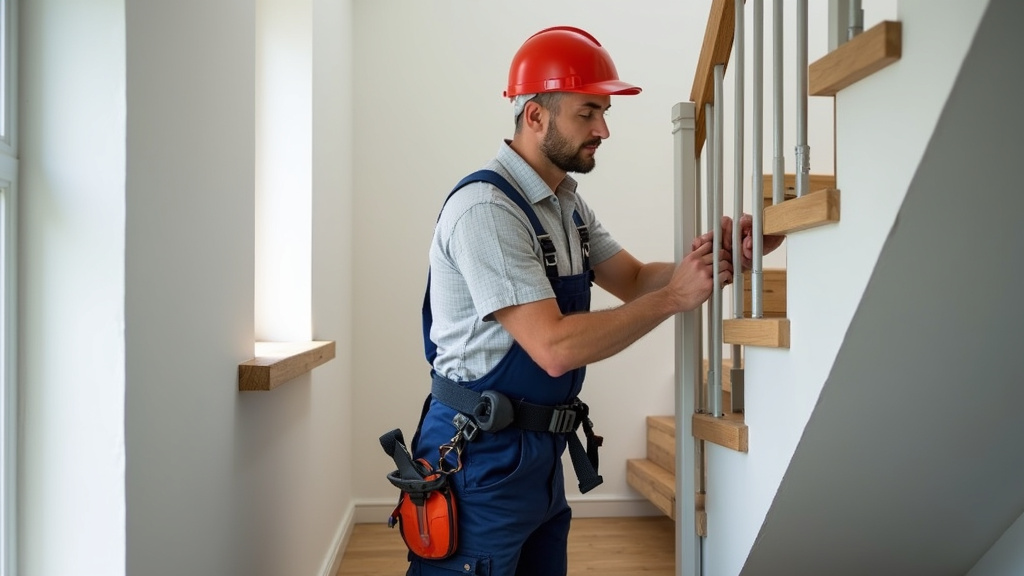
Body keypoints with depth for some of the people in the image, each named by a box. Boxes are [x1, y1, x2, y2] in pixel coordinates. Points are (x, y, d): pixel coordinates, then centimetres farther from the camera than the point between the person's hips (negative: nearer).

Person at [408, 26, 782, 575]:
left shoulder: (567, 205, 10)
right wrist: (674, 297, -19)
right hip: (481, 457, -9)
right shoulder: (485, 207, -20)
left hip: (542, 452, 9)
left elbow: (634, 279, 10)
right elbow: (555, 347, -25)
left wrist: (714, 256, -7)